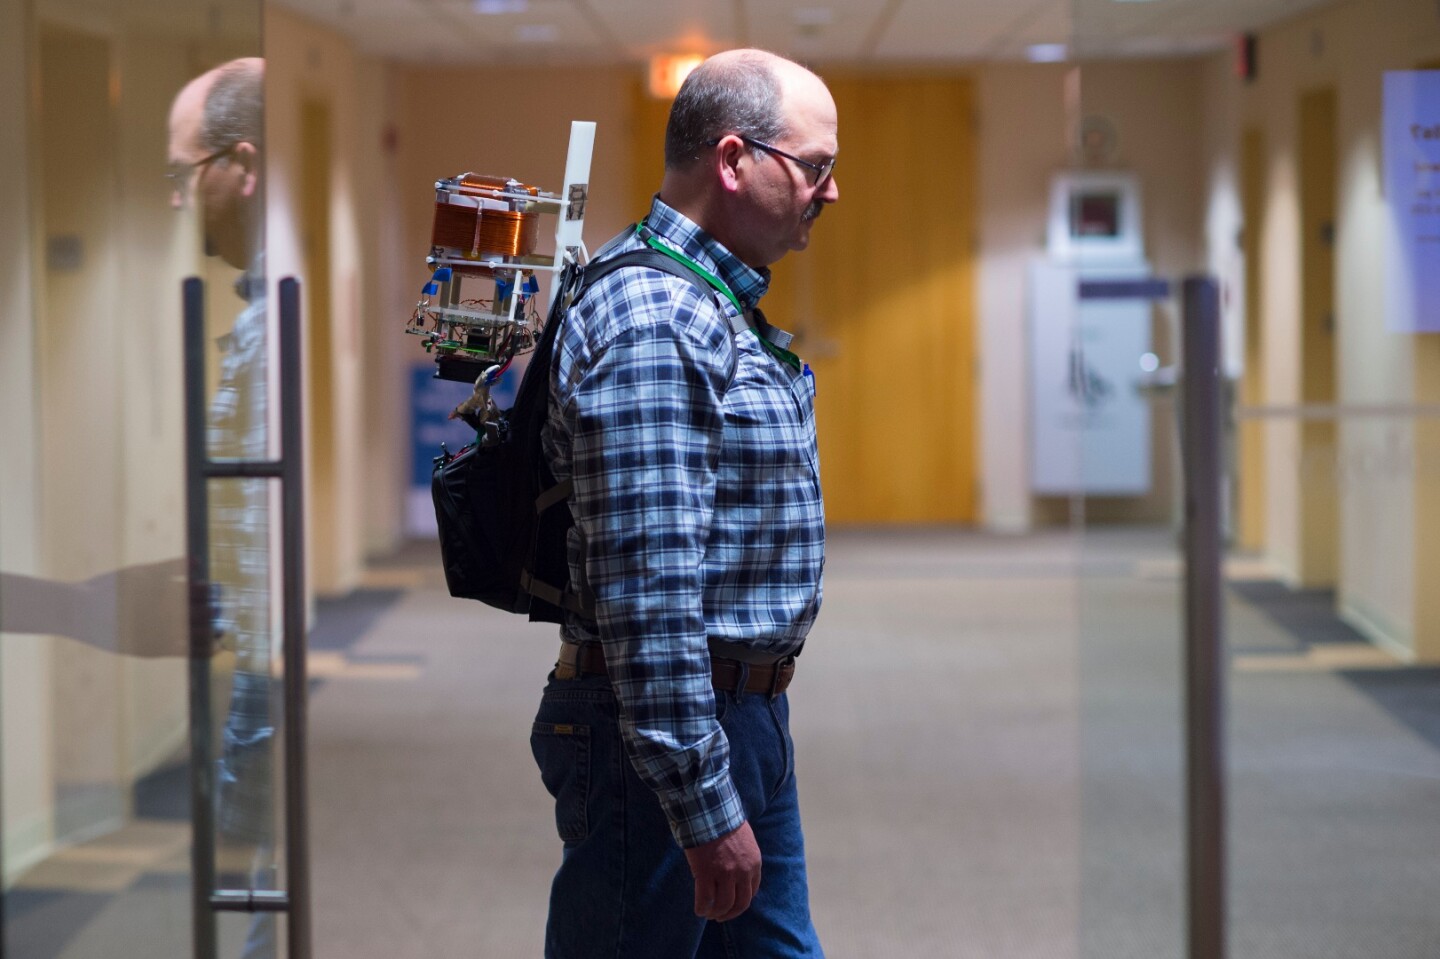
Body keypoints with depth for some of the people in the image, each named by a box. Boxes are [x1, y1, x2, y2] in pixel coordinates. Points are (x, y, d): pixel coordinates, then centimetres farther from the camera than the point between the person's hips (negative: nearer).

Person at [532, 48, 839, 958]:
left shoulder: (722, 306, 15)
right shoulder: (651, 320, -19)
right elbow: (650, 596, -25)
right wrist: (705, 809, -24)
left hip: (750, 716, 10)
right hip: (665, 739, -10)